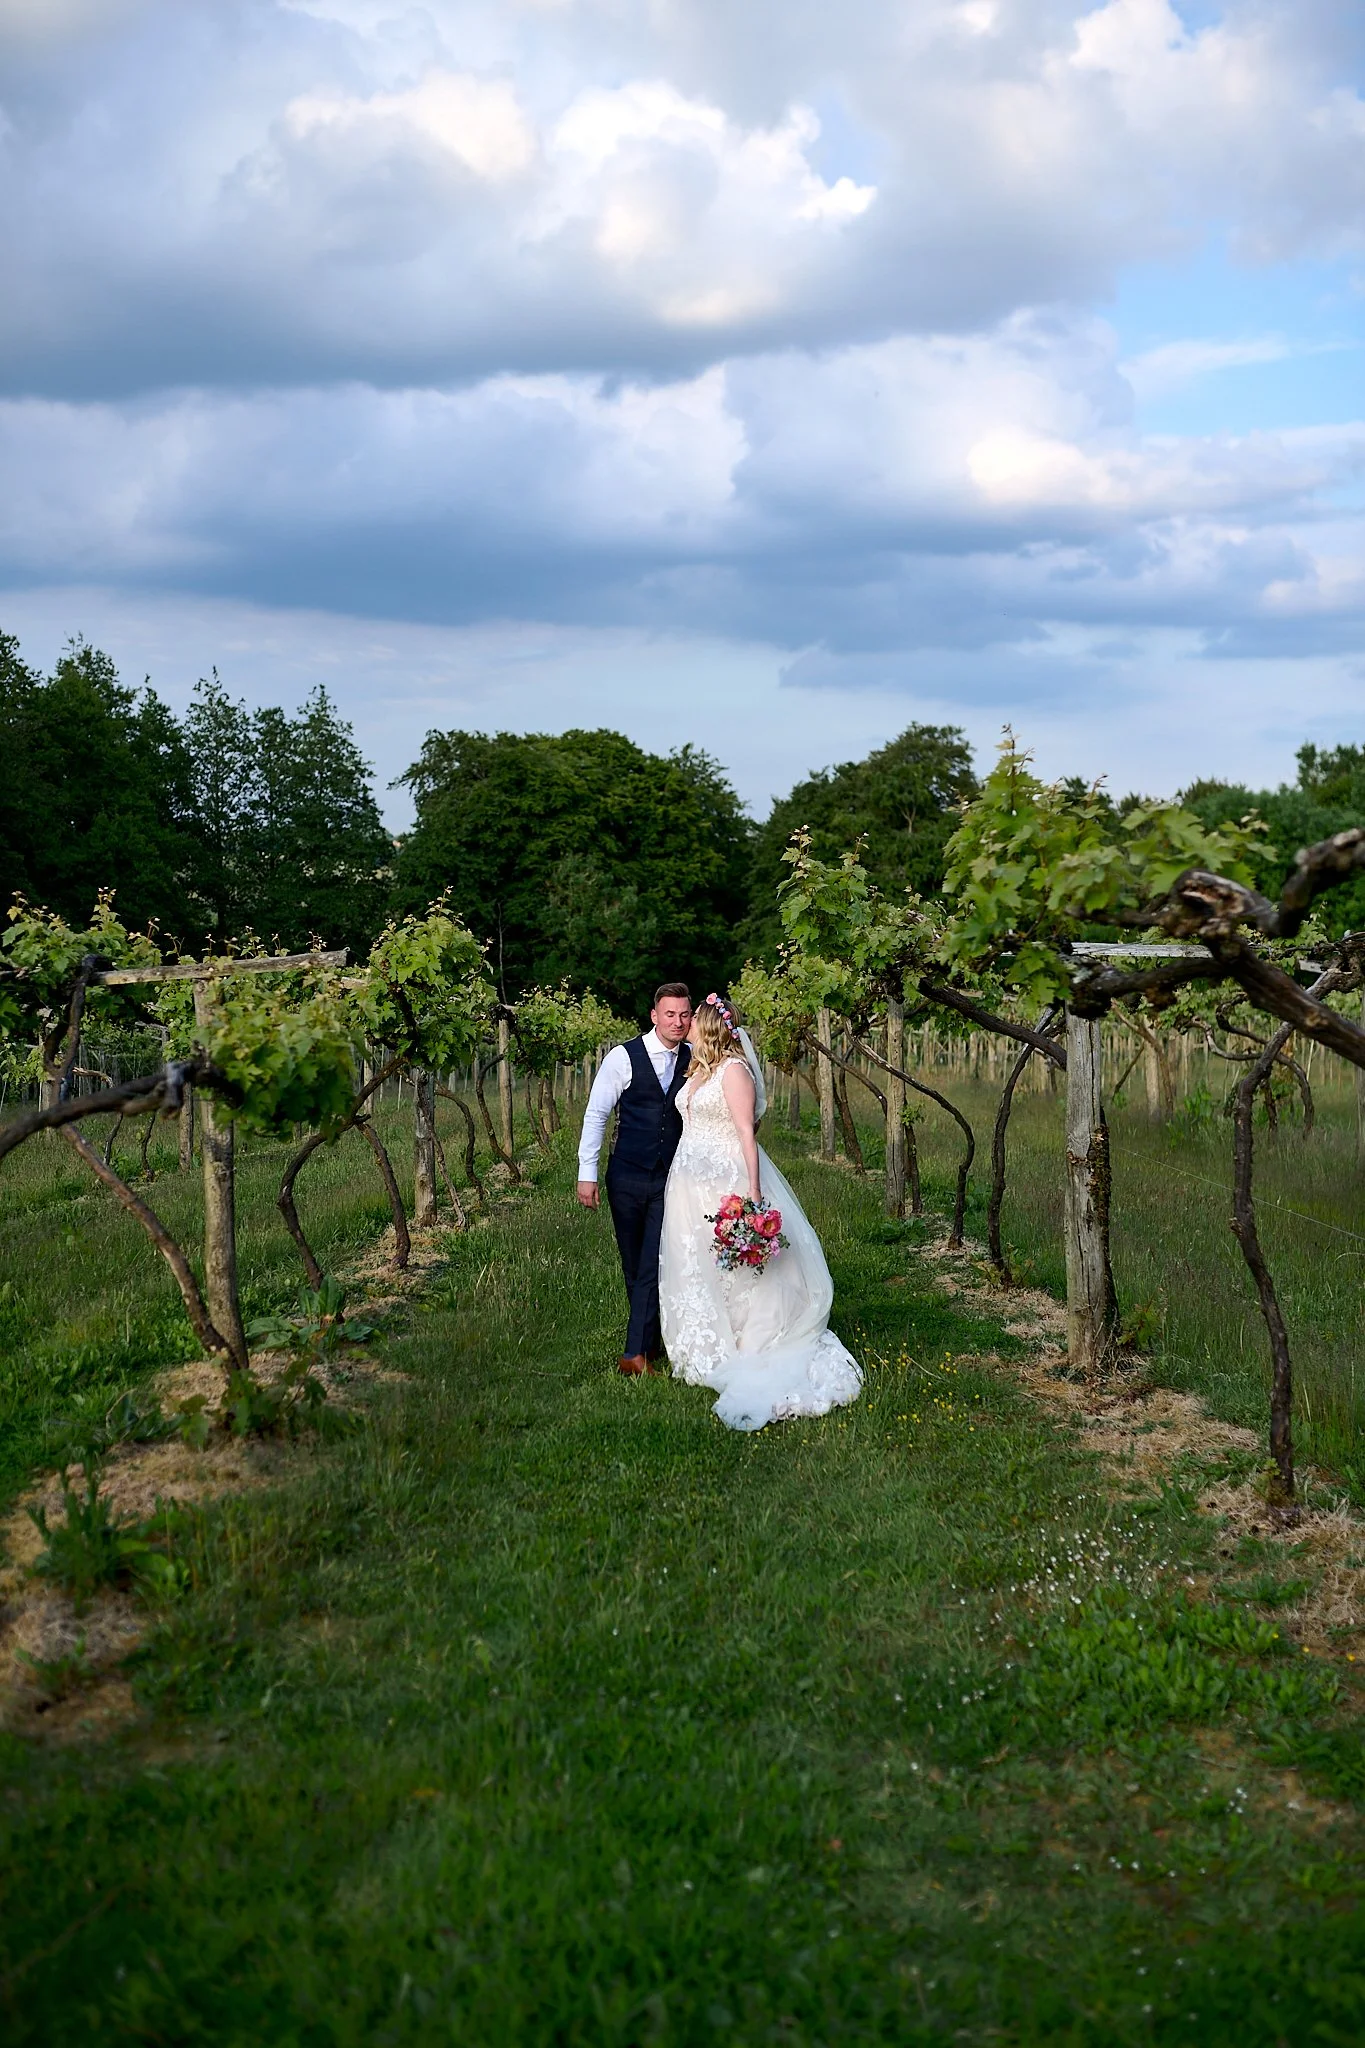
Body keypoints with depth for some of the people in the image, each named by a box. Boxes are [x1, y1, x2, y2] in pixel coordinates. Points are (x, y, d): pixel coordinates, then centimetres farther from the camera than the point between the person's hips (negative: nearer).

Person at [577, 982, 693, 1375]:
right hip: (627, 1177, 0)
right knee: (633, 1267, 11)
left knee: (654, 1266, -8)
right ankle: (652, 1338, 27)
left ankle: (637, 1353, -6)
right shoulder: (623, 1057, -7)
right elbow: (596, 1114, -4)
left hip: (671, 1179, 0)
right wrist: (587, 1173, -8)